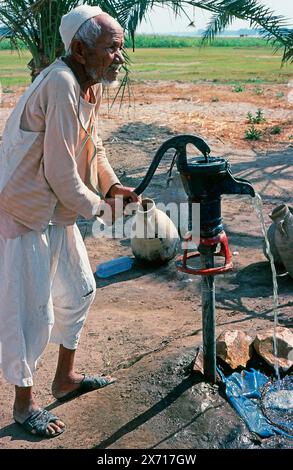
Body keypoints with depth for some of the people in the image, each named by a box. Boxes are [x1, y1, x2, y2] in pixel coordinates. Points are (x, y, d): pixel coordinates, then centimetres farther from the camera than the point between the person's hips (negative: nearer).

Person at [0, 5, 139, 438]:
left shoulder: (90, 85, 5)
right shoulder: (60, 86, -26)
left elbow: (93, 147, 16)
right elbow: (61, 173, -26)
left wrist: (112, 185, -1)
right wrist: (96, 206, -10)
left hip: (59, 213, 10)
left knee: (79, 291, 19)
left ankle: (65, 378, 39)